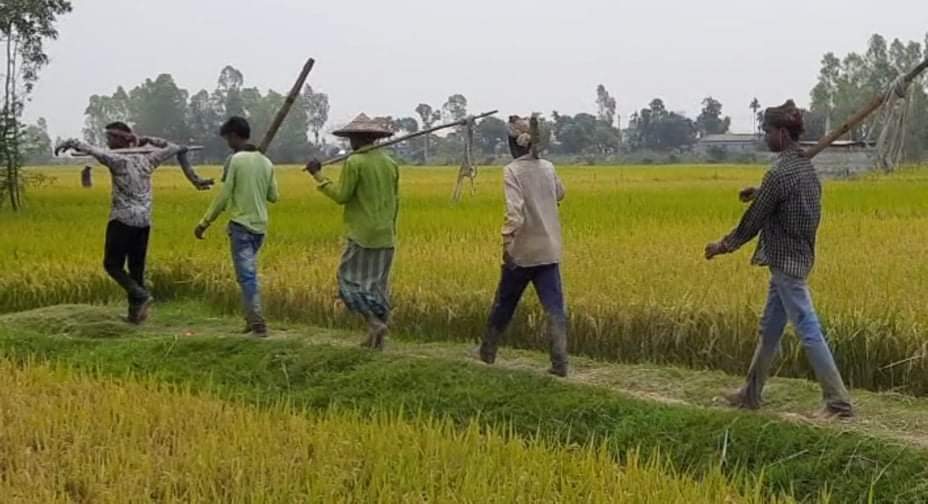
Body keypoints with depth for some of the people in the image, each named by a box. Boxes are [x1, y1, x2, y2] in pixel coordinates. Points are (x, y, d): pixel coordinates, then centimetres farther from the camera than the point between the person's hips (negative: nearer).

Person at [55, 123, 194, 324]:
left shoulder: (118, 159, -9)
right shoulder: (146, 159, 8)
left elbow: (94, 150, -23)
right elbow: (171, 148, 21)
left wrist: (71, 144, -16)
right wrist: (148, 140, 21)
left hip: (123, 220, -6)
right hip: (144, 222, 6)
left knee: (112, 264, 4)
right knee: (136, 268, 11)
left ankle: (141, 296, -14)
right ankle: (135, 312, 10)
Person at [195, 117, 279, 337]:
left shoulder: (235, 160, -10)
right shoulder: (266, 162, 7)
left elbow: (223, 197, -11)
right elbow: (274, 196, 10)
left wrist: (204, 223, -3)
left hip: (241, 225, -6)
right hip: (260, 226, 6)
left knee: (247, 275, -5)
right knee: (249, 272, 19)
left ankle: (258, 323, -10)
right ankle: (252, 318, 20)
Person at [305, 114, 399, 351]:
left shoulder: (354, 163, -11)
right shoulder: (390, 164, 10)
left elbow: (342, 196, -11)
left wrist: (318, 175, -3)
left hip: (363, 236, -7)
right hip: (386, 238, 7)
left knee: (351, 280, 2)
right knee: (378, 284, 11)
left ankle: (375, 322, -14)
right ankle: (377, 339, 10)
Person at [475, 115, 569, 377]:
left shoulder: (512, 171, -11)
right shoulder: (548, 167, 6)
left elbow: (514, 210, -24)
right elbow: (559, 195, 26)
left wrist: (507, 242, -28)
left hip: (522, 252, -4)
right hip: (549, 250, 4)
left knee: (504, 303, 14)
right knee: (554, 307, -1)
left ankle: (487, 351, 30)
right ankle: (559, 362, -13)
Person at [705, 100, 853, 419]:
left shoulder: (780, 173, -20)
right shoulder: (806, 167, 9)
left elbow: (754, 219, -13)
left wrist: (724, 246, 0)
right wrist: (759, 194, 11)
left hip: (786, 261, -10)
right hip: (798, 257, 10)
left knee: (808, 331, -7)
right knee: (769, 329, 16)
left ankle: (838, 402, -4)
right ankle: (751, 394, 26)